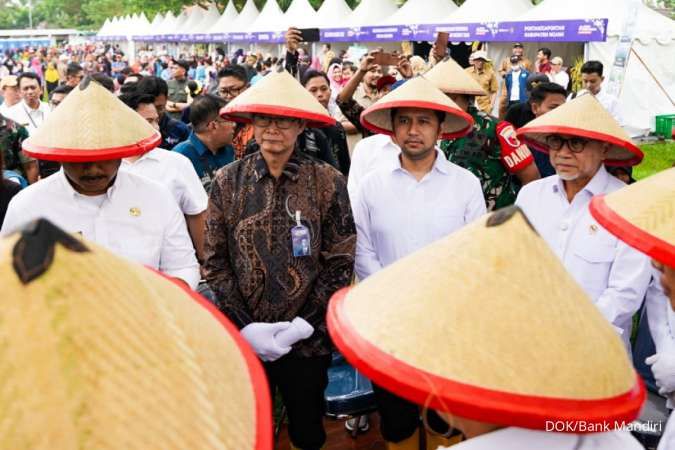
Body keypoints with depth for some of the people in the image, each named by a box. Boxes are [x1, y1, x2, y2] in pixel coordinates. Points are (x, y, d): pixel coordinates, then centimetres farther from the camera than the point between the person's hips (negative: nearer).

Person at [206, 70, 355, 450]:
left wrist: (302, 325, -14)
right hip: (242, 338, 1)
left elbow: (340, 264, -6)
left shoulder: (328, 182, -7)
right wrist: (243, 325, -11)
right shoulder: (228, 182, -3)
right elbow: (215, 261, -1)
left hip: (307, 340, -1)